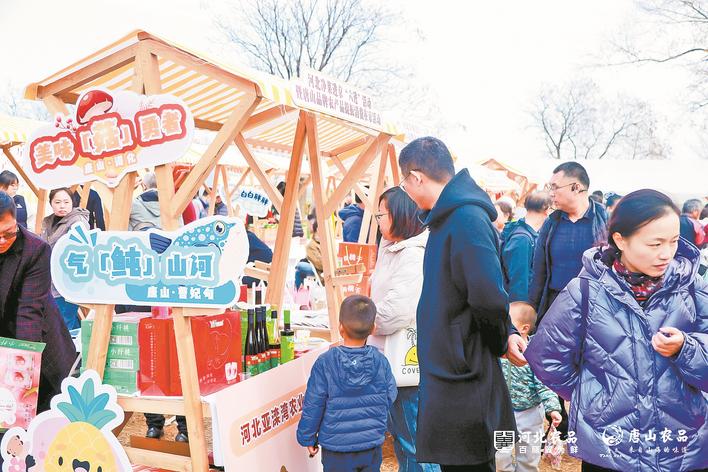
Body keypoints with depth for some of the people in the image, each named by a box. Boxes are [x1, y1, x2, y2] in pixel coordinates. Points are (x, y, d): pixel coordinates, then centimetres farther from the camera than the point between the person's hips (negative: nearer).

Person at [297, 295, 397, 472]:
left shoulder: (324, 363, -16)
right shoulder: (381, 361, -9)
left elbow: (313, 407, -10)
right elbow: (390, 397, 2)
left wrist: (308, 439, 3)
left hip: (337, 452, -2)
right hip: (372, 448, 2)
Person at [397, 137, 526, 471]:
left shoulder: (466, 219, -22)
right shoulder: (449, 217, 10)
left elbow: (489, 297, -29)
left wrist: (500, 341, -10)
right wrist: (505, 333, 3)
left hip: (461, 377, -9)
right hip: (448, 371, 9)